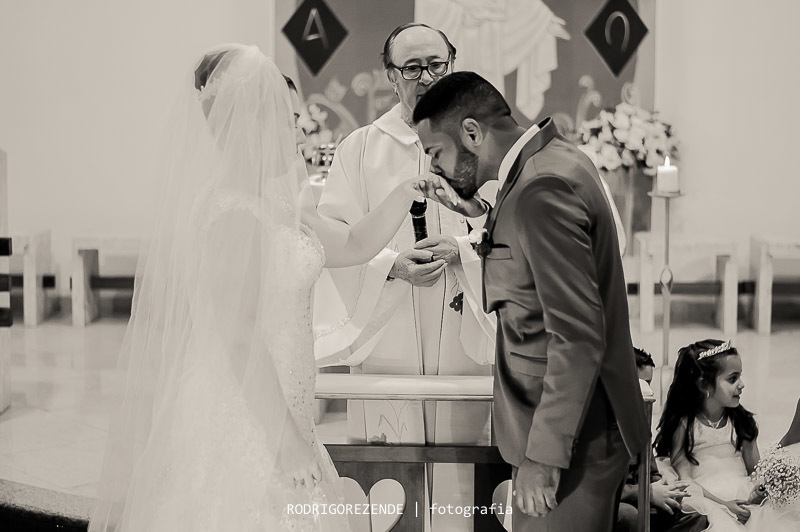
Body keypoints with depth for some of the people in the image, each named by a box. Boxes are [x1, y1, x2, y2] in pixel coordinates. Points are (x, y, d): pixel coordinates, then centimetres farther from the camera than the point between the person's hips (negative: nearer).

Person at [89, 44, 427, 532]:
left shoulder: (270, 207, 10)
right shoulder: (232, 215, -18)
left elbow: (355, 245, 21)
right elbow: (241, 342, -21)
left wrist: (408, 189, 13)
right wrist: (285, 441, -19)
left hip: (274, 415, 9)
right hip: (247, 423, -9)